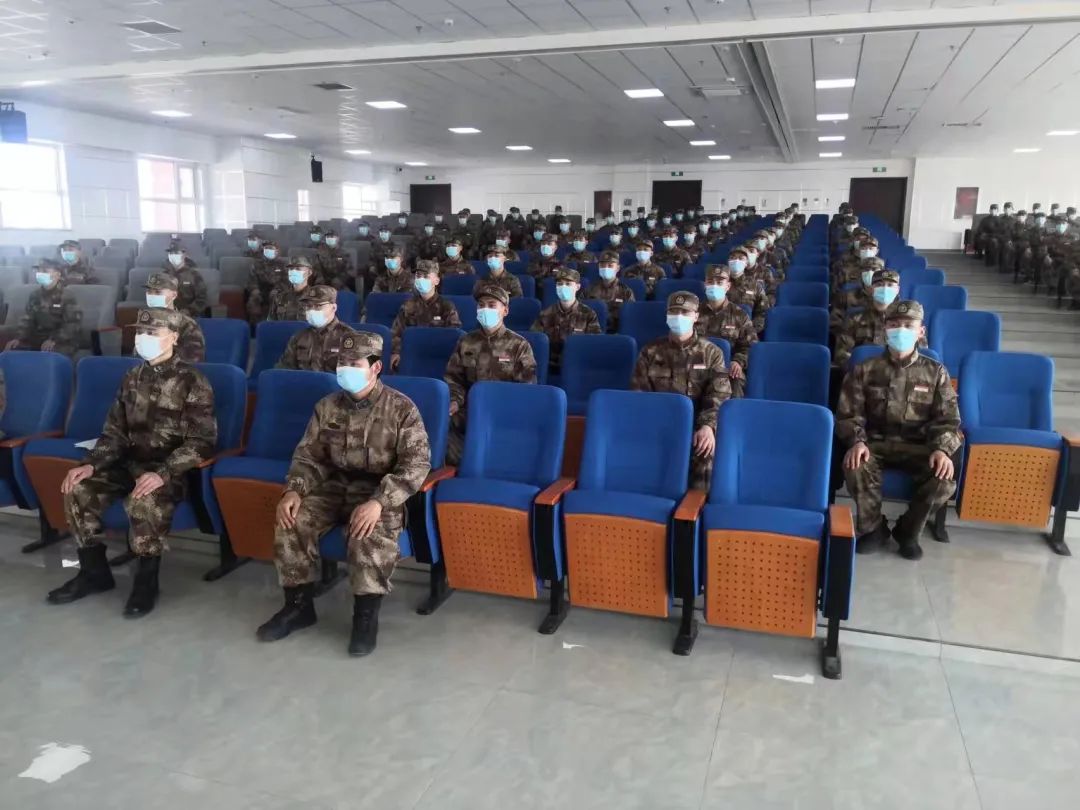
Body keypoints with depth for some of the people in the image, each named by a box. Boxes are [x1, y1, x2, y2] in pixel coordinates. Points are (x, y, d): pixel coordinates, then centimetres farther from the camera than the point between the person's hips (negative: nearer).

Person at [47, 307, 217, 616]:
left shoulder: (193, 382, -11)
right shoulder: (133, 378, 9)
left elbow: (201, 442, -17)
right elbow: (114, 432, 12)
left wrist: (162, 473, -30)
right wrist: (91, 464, -7)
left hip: (172, 469, -6)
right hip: (131, 462, 7)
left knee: (144, 501, -35)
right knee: (78, 489, -14)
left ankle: (146, 580, -12)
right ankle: (94, 572, 5)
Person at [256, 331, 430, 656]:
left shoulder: (401, 408, -9)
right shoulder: (327, 406, 6)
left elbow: (417, 463, -15)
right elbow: (309, 455, 10)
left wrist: (379, 501, -29)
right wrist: (294, 490, -12)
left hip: (380, 490, -4)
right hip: (335, 485, 5)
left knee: (370, 535, -34)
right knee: (291, 522, -19)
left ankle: (366, 615, -13)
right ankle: (298, 605, 1)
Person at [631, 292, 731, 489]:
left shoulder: (711, 352, 10)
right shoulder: (651, 351, 13)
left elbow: (718, 396, -1)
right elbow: (638, 392, 9)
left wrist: (708, 426, -21)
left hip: (697, 424, -1)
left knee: (707, 452, -31)